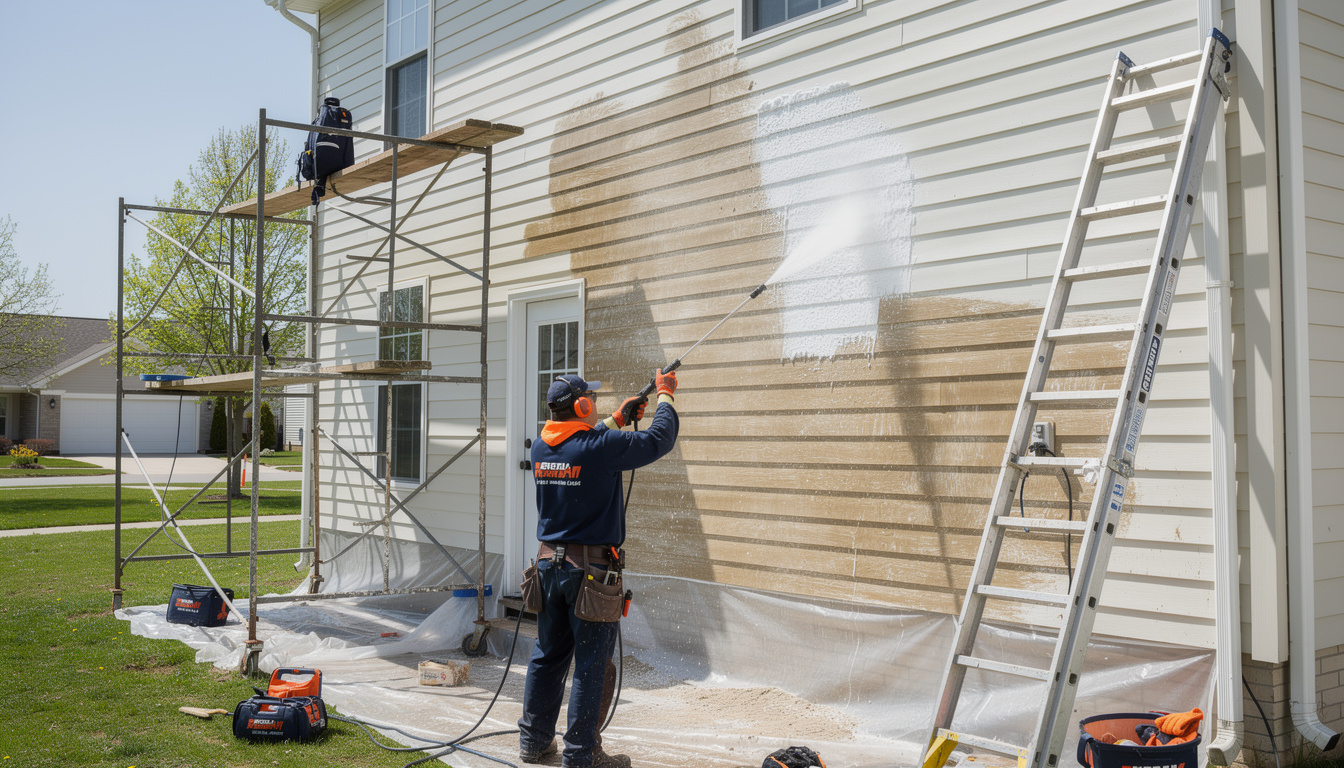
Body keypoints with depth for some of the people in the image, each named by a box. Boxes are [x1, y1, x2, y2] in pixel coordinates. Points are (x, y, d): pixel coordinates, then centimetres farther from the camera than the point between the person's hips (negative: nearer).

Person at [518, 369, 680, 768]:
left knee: (548, 656, 17)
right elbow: (659, 439, -6)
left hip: (549, 564, 7)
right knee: (590, 665, 2)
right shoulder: (603, 448, -17)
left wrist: (617, 419, 26)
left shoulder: (540, 449, 3)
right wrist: (666, 395, 10)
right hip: (590, 569, -7)